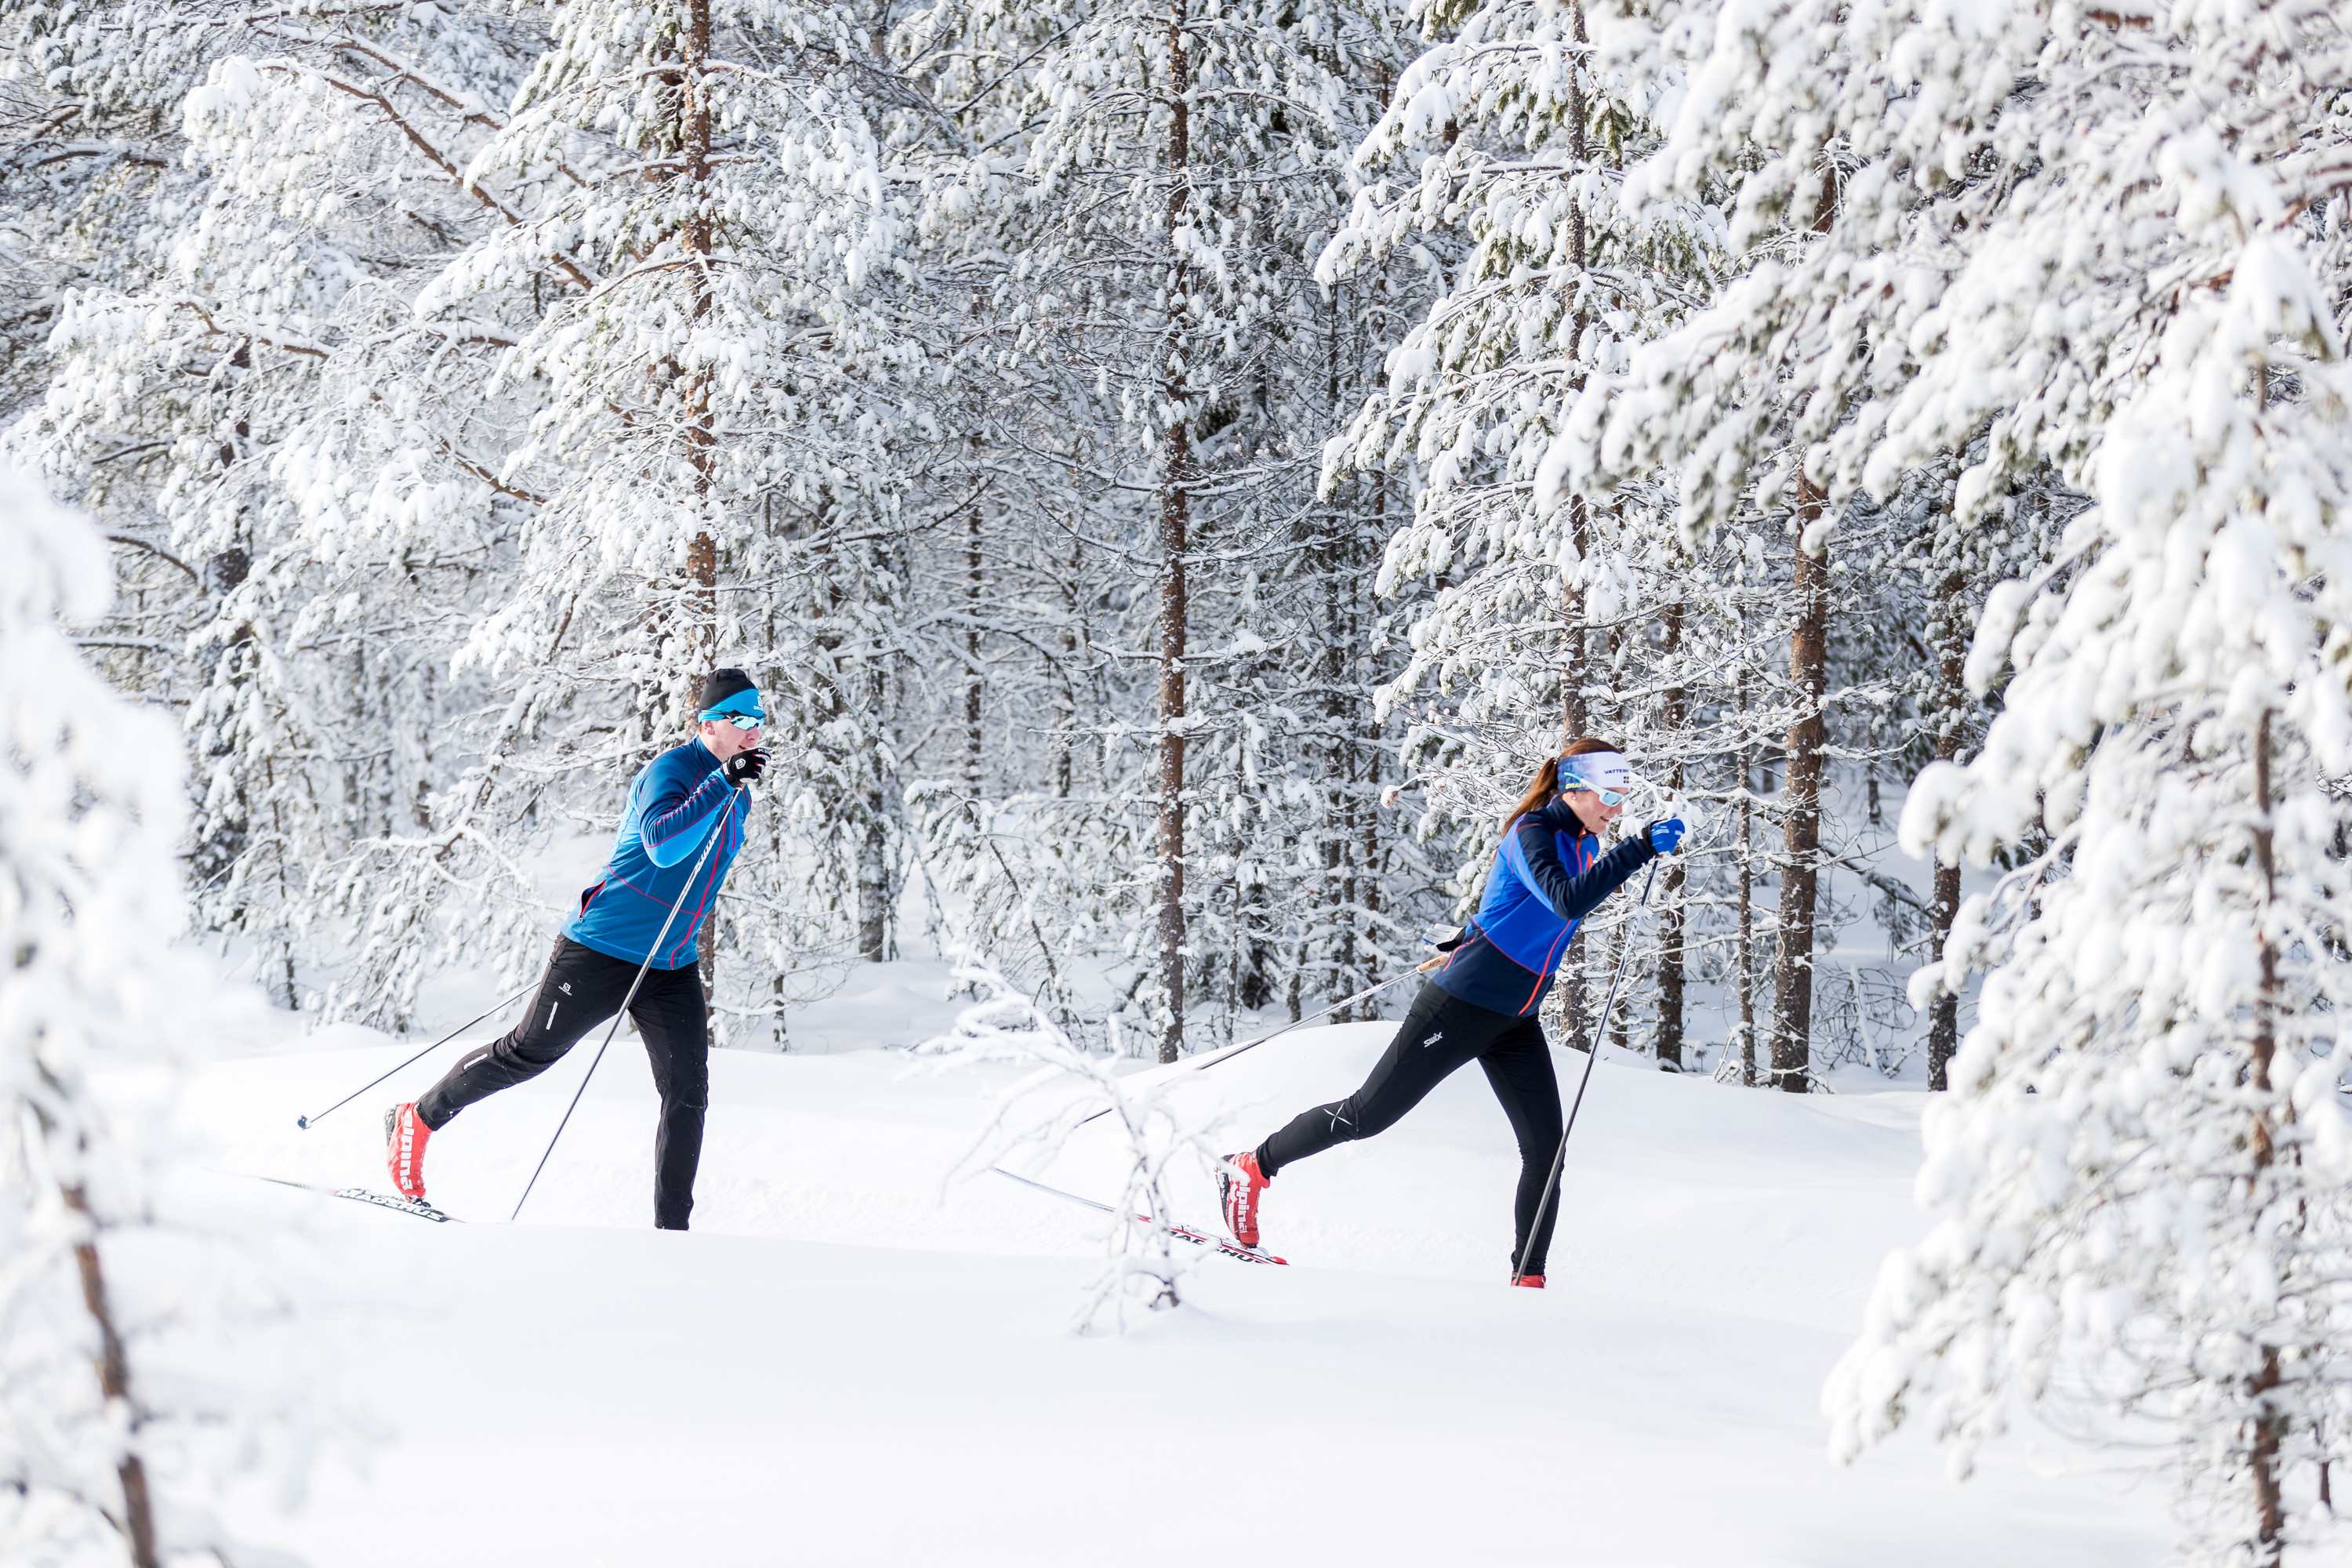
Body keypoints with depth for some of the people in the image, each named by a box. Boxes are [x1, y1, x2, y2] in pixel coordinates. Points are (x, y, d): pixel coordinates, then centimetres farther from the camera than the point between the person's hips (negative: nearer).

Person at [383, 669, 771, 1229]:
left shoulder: (737, 795, 12)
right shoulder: (670, 770, -15)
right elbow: (663, 844, -35)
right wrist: (722, 783, -39)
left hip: (673, 968, 7)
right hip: (604, 951, -7)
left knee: (688, 1093, -5)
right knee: (526, 1054, 3)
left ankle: (672, 1231, -2)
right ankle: (416, 1120, 22)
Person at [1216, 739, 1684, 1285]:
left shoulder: (1584, 844, 9)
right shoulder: (1533, 833, -18)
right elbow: (1569, 901, -36)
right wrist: (1641, 849, -39)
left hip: (1515, 1020, 8)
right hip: (1463, 1005, -8)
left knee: (1546, 1149, -3)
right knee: (1370, 1113, 1)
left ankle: (1529, 1278, 4)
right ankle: (1251, 1167, 17)